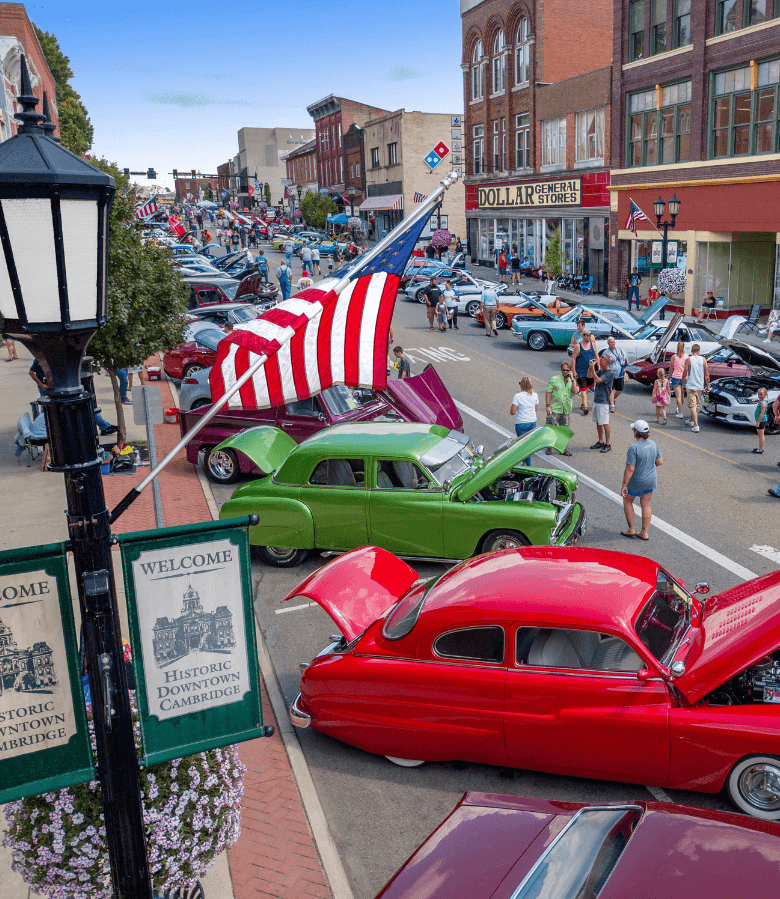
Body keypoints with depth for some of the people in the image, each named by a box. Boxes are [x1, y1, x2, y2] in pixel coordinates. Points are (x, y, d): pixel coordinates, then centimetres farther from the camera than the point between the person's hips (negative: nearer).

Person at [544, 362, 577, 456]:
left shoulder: (572, 381, 8)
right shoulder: (554, 379, -3)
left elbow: (575, 392, -9)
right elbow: (548, 392, -4)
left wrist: (572, 379, -13)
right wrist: (548, 405, -12)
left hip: (566, 410, 4)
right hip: (554, 409, -4)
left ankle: (563, 449, 18)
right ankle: (549, 448, 5)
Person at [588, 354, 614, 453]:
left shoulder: (610, 373, -13)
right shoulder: (601, 371, 13)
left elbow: (597, 380, -22)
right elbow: (589, 375, 15)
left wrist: (592, 368, -18)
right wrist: (590, 366, 2)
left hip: (603, 402, -9)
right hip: (596, 400, 9)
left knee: (605, 423, -7)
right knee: (598, 422, 14)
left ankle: (608, 444, -2)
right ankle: (600, 442, 24)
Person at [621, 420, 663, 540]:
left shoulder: (633, 448, -25)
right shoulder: (653, 444, -5)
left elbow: (630, 469, -25)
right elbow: (660, 462, 4)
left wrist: (624, 485, -18)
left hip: (637, 482, -6)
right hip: (651, 480, 6)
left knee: (627, 501, 17)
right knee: (646, 505, 15)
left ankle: (631, 529, 21)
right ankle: (644, 533, 19)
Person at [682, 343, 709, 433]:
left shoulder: (688, 360, -7)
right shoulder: (703, 360, 0)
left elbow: (685, 374, -5)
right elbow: (706, 374, 1)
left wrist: (683, 384, 7)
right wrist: (708, 385, 9)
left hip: (690, 386, -4)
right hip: (700, 386, 4)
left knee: (693, 406, -5)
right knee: (697, 405, 19)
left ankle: (696, 426, -15)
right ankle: (691, 421, 38)